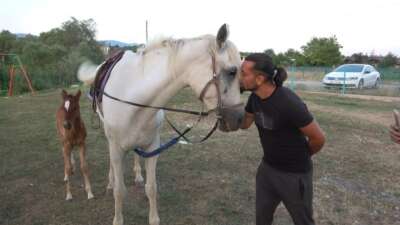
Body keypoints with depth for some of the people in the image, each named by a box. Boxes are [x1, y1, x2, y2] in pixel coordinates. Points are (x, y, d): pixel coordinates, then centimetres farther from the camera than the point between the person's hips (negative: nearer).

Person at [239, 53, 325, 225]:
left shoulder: (289, 103, -31)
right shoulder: (255, 97, -8)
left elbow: (318, 138, -20)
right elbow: (244, 123, 8)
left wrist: (300, 157, -1)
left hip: (294, 173, -6)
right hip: (267, 167, 6)